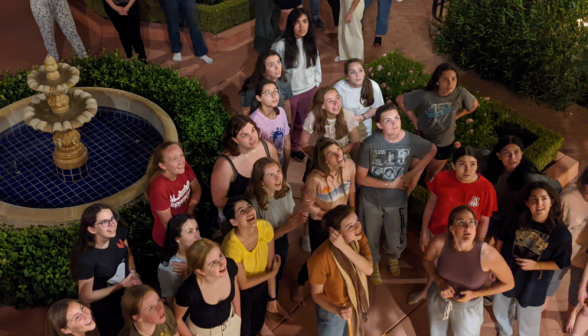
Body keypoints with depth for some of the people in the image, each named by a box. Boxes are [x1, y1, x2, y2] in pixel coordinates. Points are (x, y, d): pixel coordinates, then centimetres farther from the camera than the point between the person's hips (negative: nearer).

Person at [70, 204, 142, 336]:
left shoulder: (119, 233, -21)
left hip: (129, 295, 5)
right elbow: (86, 297, -24)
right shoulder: (86, 258, -36)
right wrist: (120, 285, -26)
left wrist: (133, 272, -16)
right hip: (106, 308, -5)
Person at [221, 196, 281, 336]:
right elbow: (243, 284, -23)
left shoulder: (265, 227, -24)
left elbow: (270, 265, -11)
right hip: (240, 292, -4)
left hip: (261, 283, 4)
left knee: (258, 319, 29)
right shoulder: (232, 245, -37)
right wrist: (273, 272, -13)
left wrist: (272, 297, -6)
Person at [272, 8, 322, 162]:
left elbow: (316, 66, 7)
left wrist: (315, 85, 6)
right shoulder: (281, 45, -23)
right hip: (288, 93, -4)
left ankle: (295, 147, 47)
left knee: (300, 123, 23)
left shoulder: (310, 43, -6)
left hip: (308, 91, 5)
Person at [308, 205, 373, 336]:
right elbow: (316, 294, -22)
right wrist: (337, 310, -38)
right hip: (331, 310, -5)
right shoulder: (321, 258, -35)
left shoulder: (359, 239, -20)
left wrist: (344, 246, -41)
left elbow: (369, 270, -32)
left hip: (357, 304, 5)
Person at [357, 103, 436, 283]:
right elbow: (361, 178, -18)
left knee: (397, 242, 16)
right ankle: (374, 263, 53)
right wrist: (390, 184, -21)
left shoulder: (411, 141, -20)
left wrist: (414, 174, -8)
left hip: (397, 201, 1)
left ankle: (393, 257, 54)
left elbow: (432, 150, 2)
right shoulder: (370, 144, -26)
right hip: (371, 200, -1)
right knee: (371, 238, 20)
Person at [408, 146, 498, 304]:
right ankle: (427, 291, 58)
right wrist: (423, 233, -1)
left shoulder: (486, 188, -24)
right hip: (436, 233, 1)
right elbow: (430, 206, -8)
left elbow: (484, 221, -12)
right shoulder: (442, 179, -21)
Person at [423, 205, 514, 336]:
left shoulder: (488, 254, -32)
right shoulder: (439, 243, -27)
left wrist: (474, 294, -22)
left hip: (468, 308, -2)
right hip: (437, 299, 2)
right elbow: (427, 260, -3)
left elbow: (508, 283, -15)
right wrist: (440, 282, -19)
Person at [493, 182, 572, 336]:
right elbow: (501, 240, 3)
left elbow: (561, 263, -13)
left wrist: (535, 265, -24)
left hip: (532, 286, -3)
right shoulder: (517, 221, -13)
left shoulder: (561, 232, -22)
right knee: (500, 311, 28)